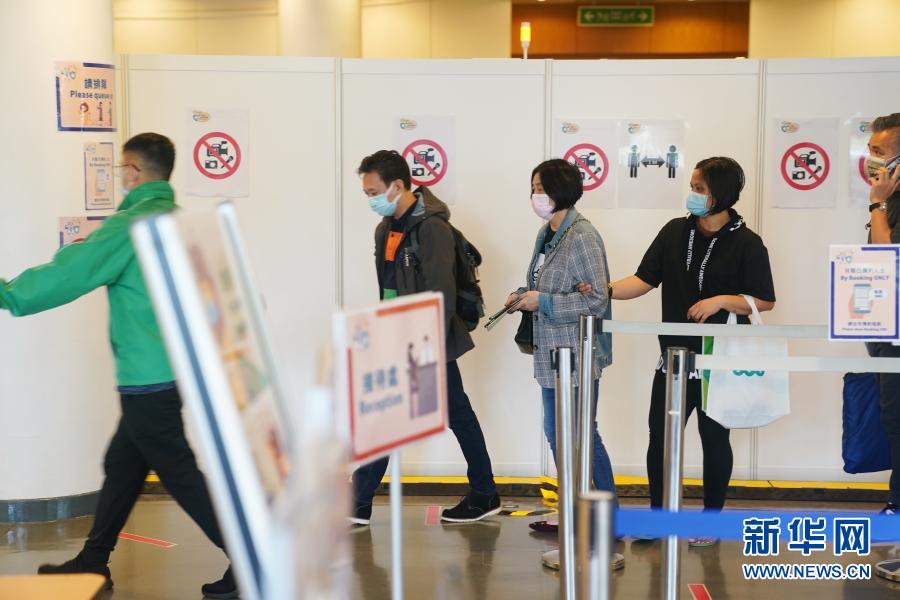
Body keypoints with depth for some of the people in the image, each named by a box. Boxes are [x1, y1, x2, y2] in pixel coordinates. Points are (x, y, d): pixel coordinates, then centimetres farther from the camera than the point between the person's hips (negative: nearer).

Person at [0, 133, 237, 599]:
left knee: (179, 473, -4)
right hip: (168, 369, 9)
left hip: (148, 376, -9)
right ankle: (92, 561, 27)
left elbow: (70, 272, -13)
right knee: (122, 464, 17)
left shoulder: (131, 223, -15)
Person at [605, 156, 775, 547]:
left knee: (714, 439, 8)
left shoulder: (746, 243, -8)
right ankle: (658, 514, 20)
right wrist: (606, 291, -15)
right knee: (659, 436, 6)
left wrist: (723, 301, -19)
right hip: (674, 356, 4)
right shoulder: (675, 232, 3)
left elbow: (765, 301, -6)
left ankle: (712, 518, 22)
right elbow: (645, 280, 0)